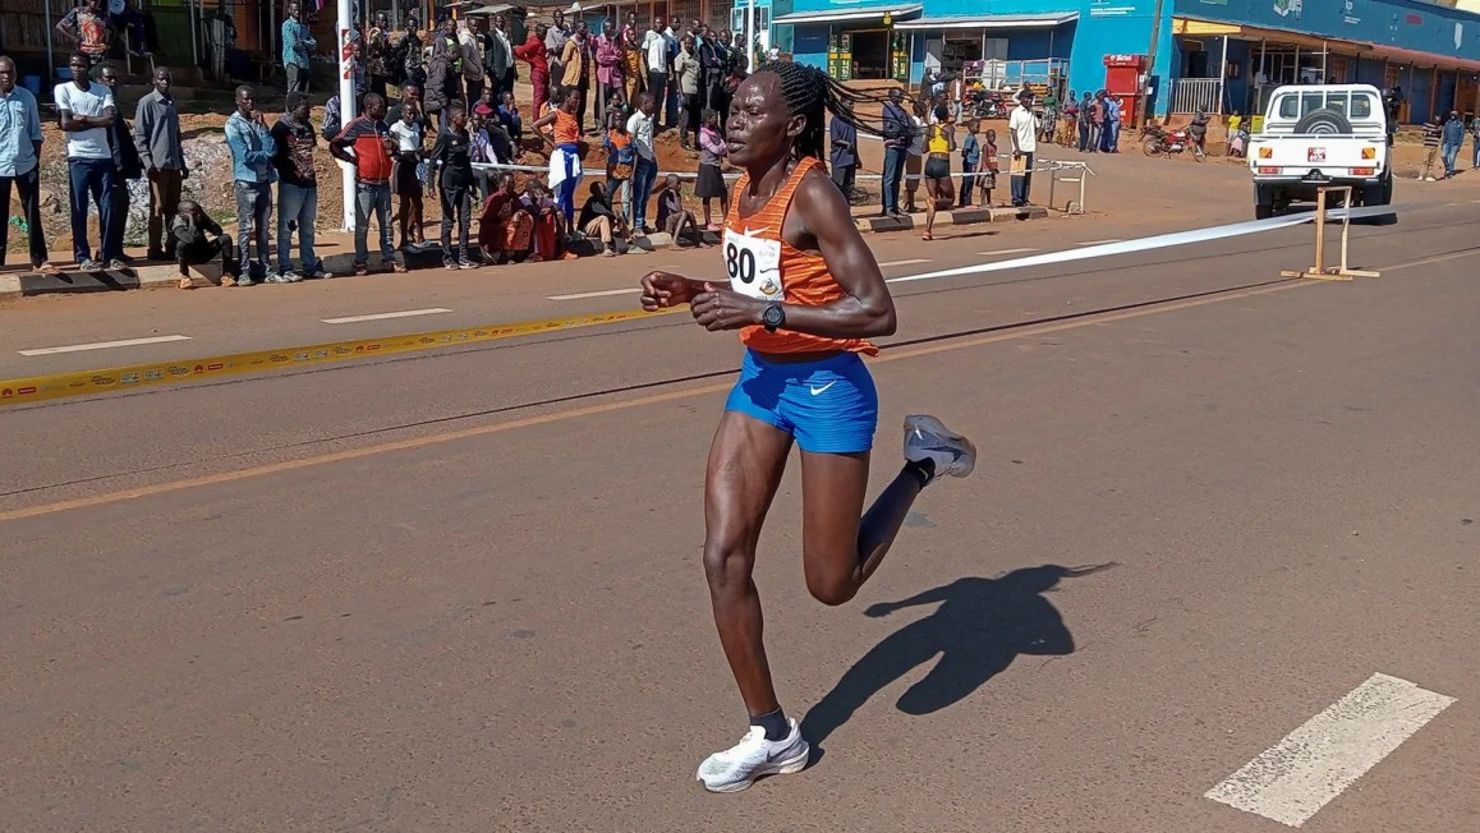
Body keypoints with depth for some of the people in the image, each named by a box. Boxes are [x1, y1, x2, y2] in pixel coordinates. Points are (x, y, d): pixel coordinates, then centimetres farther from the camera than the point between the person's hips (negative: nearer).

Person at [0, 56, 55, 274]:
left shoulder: (27, 97, 3)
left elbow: (35, 132, 8)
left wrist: (36, 159, 2)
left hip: (26, 164, 1)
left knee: (32, 213, 3)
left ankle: (40, 260, 6)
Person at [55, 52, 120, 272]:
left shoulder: (103, 91, 9)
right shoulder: (62, 89, 2)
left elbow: (111, 120, -6)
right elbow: (66, 124, -9)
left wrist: (84, 118, -12)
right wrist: (97, 121, -7)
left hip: (103, 156, 3)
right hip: (79, 157, -3)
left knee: (108, 208, 3)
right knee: (79, 209, -1)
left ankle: (108, 254, 9)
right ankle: (83, 257, 3)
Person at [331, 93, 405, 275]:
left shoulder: (384, 126, 11)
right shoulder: (356, 126, -7)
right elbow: (335, 146, -7)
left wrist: (391, 148, 2)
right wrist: (352, 159, -9)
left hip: (383, 183, 5)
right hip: (365, 185, -5)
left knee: (386, 223, 8)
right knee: (362, 225, 0)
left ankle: (389, 258, 13)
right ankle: (361, 261, 5)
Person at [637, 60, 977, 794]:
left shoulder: (812, 194, -20)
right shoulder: (745, 189, 4)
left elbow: (877, 312, -26)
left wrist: (763, 312, -29)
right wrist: (692, 292, 0)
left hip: (827, 387, -7)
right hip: (760, 379, 8)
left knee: (831, 585, 3)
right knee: (723, 557, 0)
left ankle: (922, 463, 25)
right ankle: (772, 735, 14)